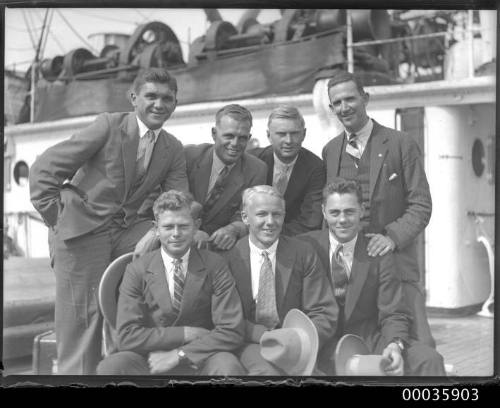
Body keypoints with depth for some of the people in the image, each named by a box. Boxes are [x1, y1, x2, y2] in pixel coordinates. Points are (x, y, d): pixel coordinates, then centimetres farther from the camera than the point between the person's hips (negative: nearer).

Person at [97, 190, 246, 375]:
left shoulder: (215, 266, -1)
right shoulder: (136, 270, 1)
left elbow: (231, 331, -6)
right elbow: (127, 336, -8)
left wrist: (178, 354, -13)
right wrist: (187, 333, -13)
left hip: (199, 360, 0)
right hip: (151, 360, 1)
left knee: (228, 366, -34)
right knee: (110, 367, -29)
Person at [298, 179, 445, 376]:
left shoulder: (380, 256, 3)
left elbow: (393, 314, 1)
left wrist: (395, 345, -20)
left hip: (369, 340, 1)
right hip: (322, 343, 0)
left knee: (430, 360, -22)